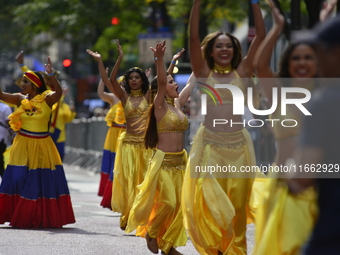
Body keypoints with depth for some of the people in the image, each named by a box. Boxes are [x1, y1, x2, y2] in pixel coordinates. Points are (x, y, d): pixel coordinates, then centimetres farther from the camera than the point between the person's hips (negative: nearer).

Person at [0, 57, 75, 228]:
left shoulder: (47, 99, -5)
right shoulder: (20, 99, 4)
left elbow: (58, 92, -24)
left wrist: (50, 74, -33)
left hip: (42, 146, -2)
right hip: (23, 144, 2)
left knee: (44, 181, 2)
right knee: (19, 179, -3)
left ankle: (44, 218, 12)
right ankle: (18, 217, 6)